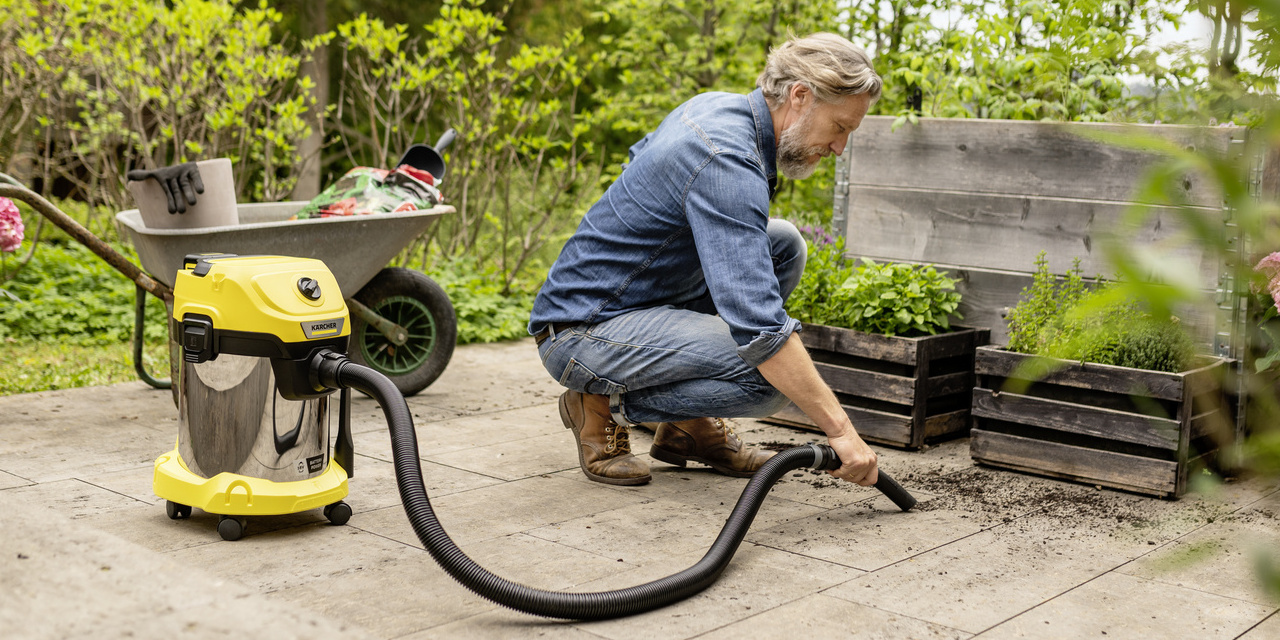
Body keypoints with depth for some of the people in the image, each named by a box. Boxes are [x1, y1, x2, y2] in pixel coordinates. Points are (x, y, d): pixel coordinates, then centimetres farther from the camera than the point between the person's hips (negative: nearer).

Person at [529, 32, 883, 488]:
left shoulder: (715, 106, 4)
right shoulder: (729, 163, -26)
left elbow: (643, 157, 29)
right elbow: (757, 326, -34)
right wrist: (840, 429, -31)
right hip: (583, 332, -10)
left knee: (783, 244, 7)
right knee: (770, 374, -26)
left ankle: (691, 424, 10)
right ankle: (605, 406, -3)